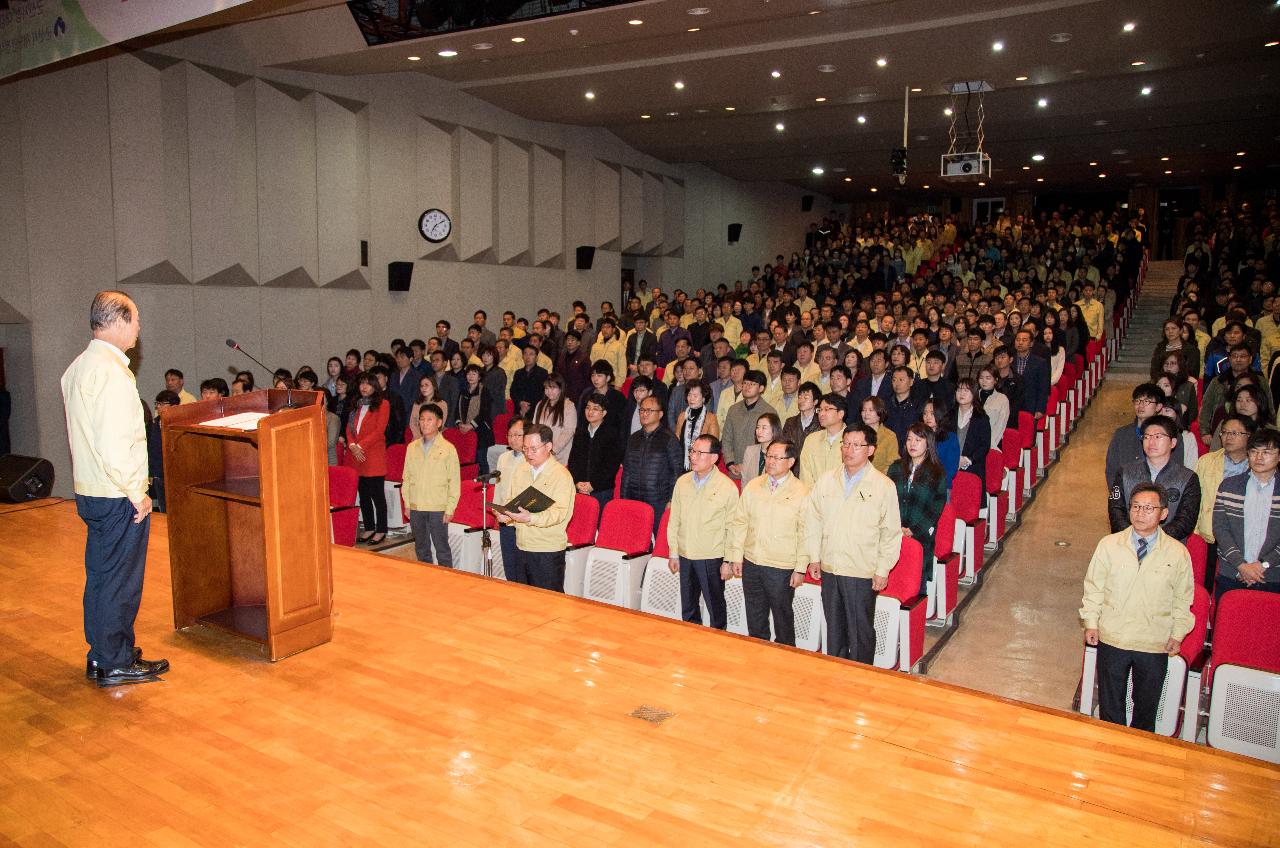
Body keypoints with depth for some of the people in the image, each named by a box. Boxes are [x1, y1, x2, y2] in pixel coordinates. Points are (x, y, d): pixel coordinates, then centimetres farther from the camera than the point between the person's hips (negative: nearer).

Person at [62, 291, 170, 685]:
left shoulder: (77, 367, 12)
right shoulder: (112, 371, -19)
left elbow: (84, 432, 15)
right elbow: (115, 446, -25)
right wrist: (136, 494, -16)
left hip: (89, 491, 10)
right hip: (118, 497, -10)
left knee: (100, 575, 18)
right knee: (120, 579, 2)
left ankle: (100, 655, 30)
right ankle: (116, 663, 14)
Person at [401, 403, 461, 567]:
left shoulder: (448, 448, -5)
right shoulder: (412, 447, 6)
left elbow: (454, 481, -5)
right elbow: (406, 478, 11)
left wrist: (450, 509, -8)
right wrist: (407, 504, 8)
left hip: (438, 508, -4)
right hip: (416, 508, 4)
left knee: (442, 548, 2)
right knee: (421, 549, 14)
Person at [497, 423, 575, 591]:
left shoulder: (561, 475, -11)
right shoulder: (520, 470, 10)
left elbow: (560, 513, -18)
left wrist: (530, 518, -31)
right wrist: (505, 514, -5)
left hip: (548, 549, -6)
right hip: (521, 545, 6)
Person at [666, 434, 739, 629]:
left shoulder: (727, 487, -10)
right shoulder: (682, 482, 3)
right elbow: (674, 521, 8)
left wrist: (728, 561, -6)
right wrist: (673, 553, 8)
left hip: (712, 558, -4)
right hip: (685, 556, 5)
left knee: (715, 607, 7)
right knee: (687, 608, 17)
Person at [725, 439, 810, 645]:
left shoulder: (801, 493, -7)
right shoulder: (752, 487, 3)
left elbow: (805, 534, -7)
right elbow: (739, 523, 6)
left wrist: (800, 568, -8)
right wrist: (735, 557, 3)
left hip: (782, 568, -4)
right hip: (751, 563, 4)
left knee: (782, 616, 9)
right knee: (755, 616, 15)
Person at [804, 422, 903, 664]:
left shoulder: (884, 486, -6)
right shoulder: (825, 481, 4)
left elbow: (891, 532, -4)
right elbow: (813, 520, 10)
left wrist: (883, 570, -6)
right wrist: (814, 557, 8)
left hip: (862, 572, -4)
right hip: (829, 568, 4)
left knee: (861, 631, 5)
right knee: (834, 628, 17)